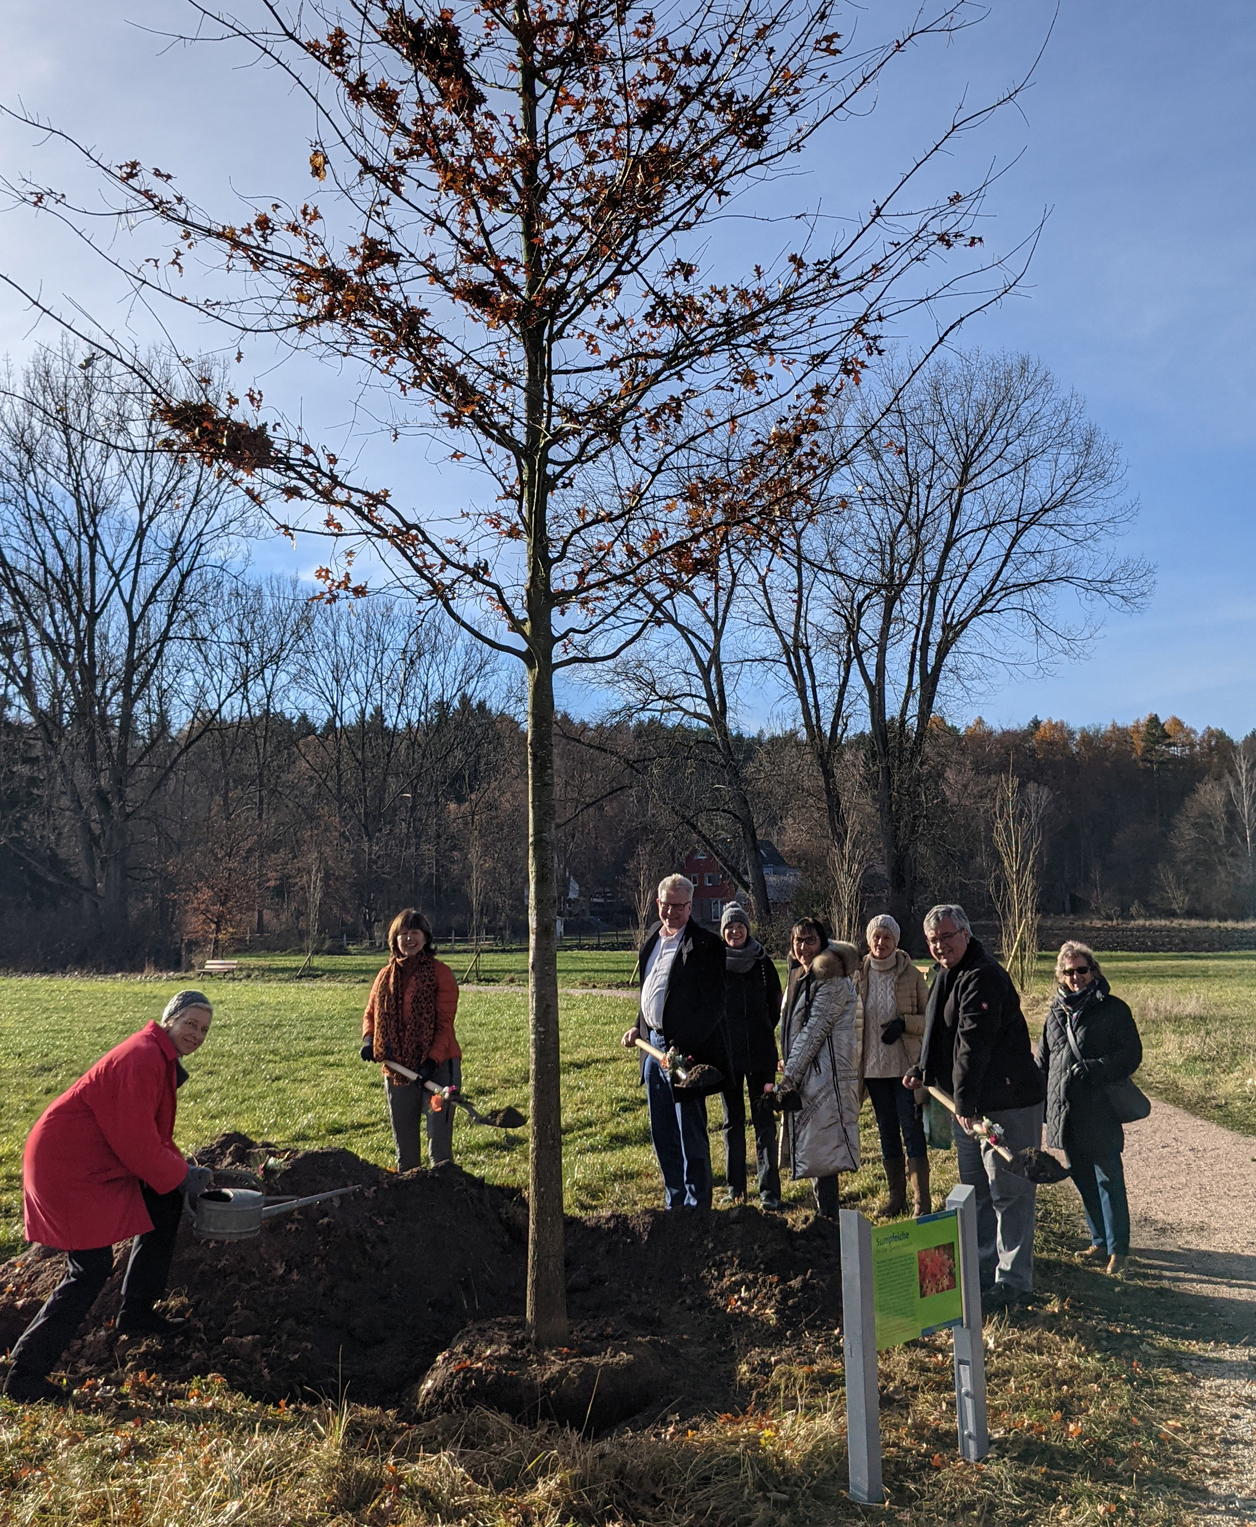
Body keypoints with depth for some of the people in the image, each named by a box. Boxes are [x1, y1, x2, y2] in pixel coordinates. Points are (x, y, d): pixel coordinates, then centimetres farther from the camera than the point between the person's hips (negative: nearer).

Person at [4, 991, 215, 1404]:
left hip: (99, 1160, 10)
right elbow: (136, 1141, -24)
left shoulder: (161, 1058, 10)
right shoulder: (142, 1059, -22)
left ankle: (136, 1313, 23)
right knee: (92, 1268, -9)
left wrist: (183, 1167, 7)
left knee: (163, 1202, 14)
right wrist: (182, 1175, -12)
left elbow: (152, 1133, 19)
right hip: (66, 1167, -10)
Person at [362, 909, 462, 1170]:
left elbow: (445, 1022, -9)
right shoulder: (386, 975, 9)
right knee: (403, 1138, 16)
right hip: (397, 1067, 5)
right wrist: (369, 1040, -5)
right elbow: (371, 1013, 15)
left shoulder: (440, 972, -5)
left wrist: (432, 1060, -19)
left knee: (439, 1135, -4)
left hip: (437, 1066, -5)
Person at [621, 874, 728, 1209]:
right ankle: (676, 1202, 28)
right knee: (662, 1133, 15)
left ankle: (697, 1205, 12)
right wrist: (638, 1027, 11)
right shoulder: (653, 938, 12)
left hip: (686, 1049, -8)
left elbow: (714, 1006, -16)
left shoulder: (706, 945, -13)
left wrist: (680, 1045, -21)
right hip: (653, 1044, 8)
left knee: (691, 1134, 0)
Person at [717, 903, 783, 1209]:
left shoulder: (762, 962, 4)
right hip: (726, 1052, 1)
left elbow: (775, 1005, 10)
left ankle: (769, 1190, 1)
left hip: (759, 1052, 0)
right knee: (732, 1120, 9)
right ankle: (735, 1187, 17)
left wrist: (763, 1031, 4)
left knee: (764, 1120, -2)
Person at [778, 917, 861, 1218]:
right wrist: (789, 1064, 11)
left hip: (827, 1071, -9)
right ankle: (826, 1212, 21)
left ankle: (827, 1216, -2)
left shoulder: (832, 979, -13)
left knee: (819, 1145, -8)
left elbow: (815, 1029, -16)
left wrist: (791, 1073, -16)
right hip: (805, 1073, 9)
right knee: (810, 1143, 12)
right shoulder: (801, 975, 14)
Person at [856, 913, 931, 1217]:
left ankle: (921, 1201, 5)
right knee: (887, 1133, 12)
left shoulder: (911, 975, -5)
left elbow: (930, 1018, 0)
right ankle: (896, 1197, 24)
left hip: (906, 1066, -3)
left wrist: (904, 1023, -19)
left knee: (912, 1132, -3)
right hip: (874, 1067, 3)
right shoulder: (859, 974, 2)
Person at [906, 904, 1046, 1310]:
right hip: (969, 1105, 10)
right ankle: (983, 1269, 32)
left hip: (1006, 1104, -10)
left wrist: (965, 1100, -31)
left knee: (1008, 1193, -2)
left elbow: (973, 1043, -28)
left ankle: (1014, 1283, 7)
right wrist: (921, 1071, 16)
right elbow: (939, 1035, 26)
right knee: (975, 1192, 19)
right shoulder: (944, 976, 12)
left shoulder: (984, 977, -20)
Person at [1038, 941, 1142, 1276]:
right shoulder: (1056, 1014, 12)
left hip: (1101, 1114, -5)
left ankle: (1117, 1248, 12)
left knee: (1109, 1180, 0)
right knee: (1084, 1181, 14)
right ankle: (1099, 1240, 28)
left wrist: (1093, 1069, -22)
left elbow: (1131, 1055, -9)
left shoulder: (1113, 1010, -4)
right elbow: (1042, 1063, 18)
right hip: (1065, 1115, 6)